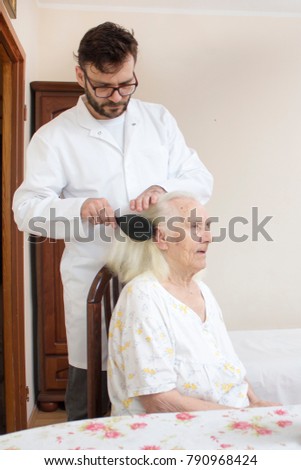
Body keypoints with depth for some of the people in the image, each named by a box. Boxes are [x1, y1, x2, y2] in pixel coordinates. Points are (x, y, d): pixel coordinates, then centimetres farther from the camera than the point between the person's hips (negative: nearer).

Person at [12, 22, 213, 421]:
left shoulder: (159, 119, 10)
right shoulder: (54, 137, 0)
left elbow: (200, 179, 8)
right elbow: (26, 208, -6)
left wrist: (163, 189, -15)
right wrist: (80, 208, -27)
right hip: (94, 282, -2)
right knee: (88, 393, 8)